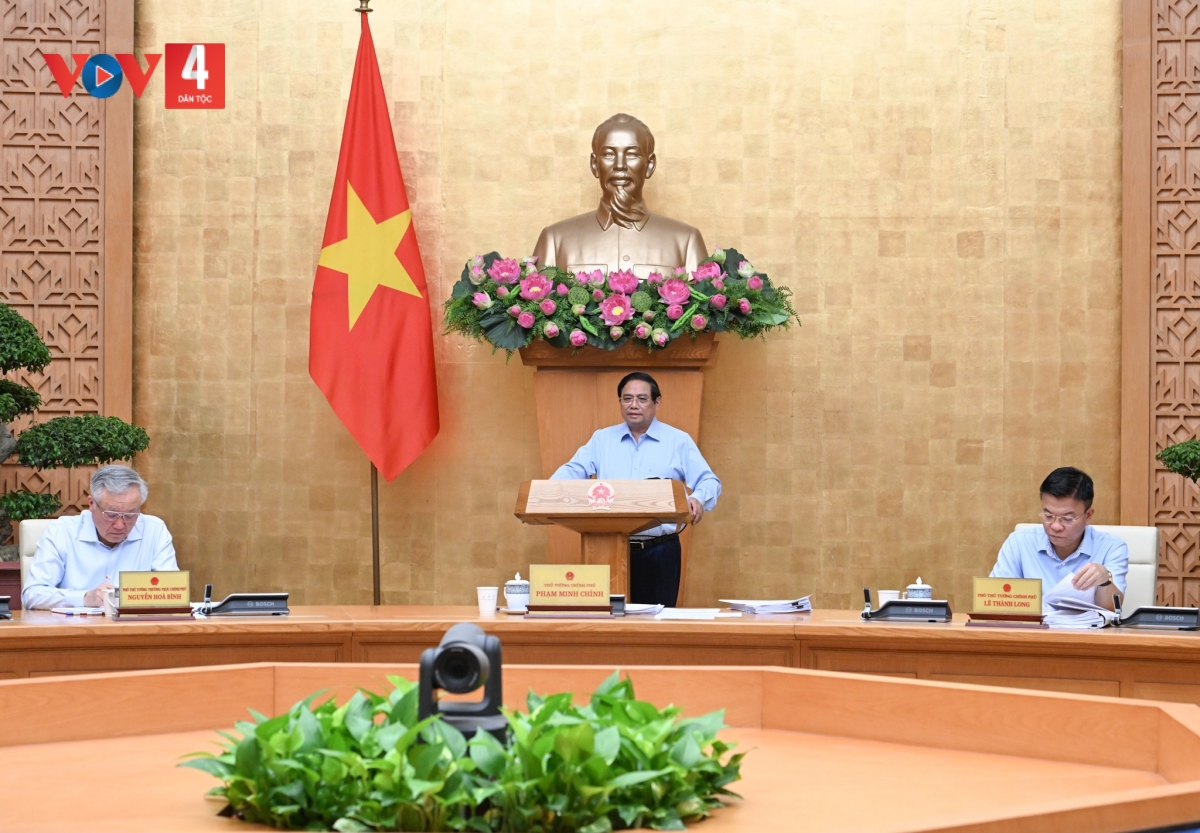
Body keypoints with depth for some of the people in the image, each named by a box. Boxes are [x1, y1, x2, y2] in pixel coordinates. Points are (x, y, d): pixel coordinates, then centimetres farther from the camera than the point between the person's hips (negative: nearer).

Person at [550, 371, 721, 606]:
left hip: (660, 551, -2)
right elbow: (573, 471, 3)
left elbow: (708, 481, -2)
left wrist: (698, 499, -25)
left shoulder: (679, 441, 4)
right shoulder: (601, 440, 11)